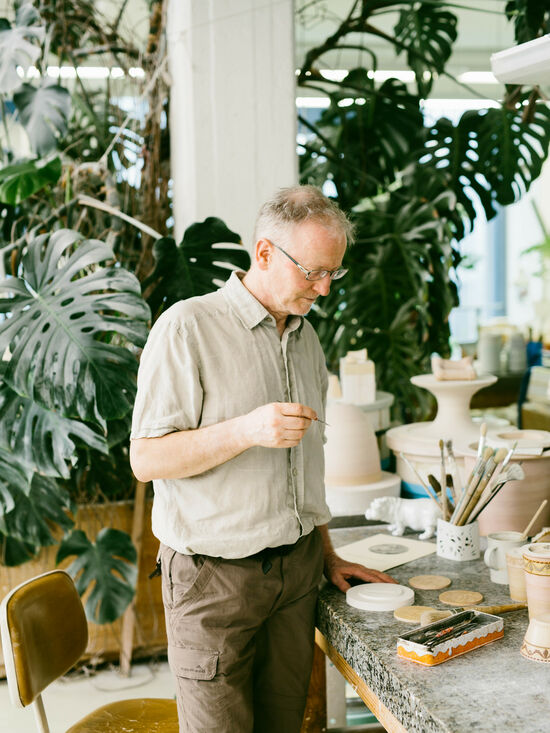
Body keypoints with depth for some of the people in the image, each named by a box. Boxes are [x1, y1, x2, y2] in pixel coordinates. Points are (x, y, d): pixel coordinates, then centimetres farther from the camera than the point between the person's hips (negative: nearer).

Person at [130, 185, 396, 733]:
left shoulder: (306, 337, 11)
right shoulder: (187, 328, -12)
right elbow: (146, 460, -14)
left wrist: (326, 555, 15)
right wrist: (245, 430, -26)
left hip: (297, 566, 6)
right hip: (214, 576, -6)